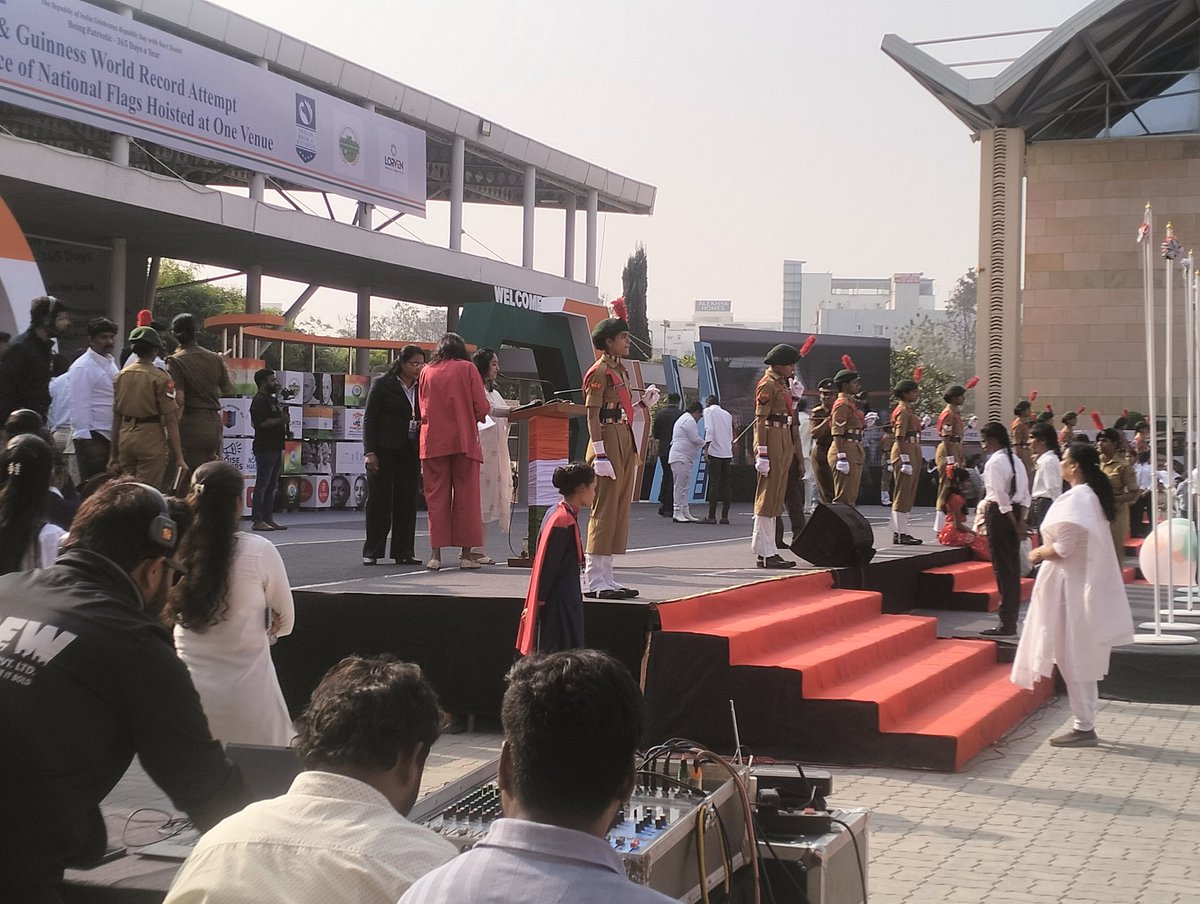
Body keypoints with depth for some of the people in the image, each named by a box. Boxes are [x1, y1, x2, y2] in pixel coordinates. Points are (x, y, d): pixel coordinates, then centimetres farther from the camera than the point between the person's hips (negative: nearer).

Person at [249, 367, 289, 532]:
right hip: (265, 448, -10)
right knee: (262, 484, -8)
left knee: (272, 485, 11)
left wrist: (285, 429, 12)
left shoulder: (273, 400, 20)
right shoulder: (259, 400, -11)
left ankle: (268, 518, 15)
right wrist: (280, 420, -16)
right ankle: (257, 520, -7)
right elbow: (260, 422, -23)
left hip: (275, 447, 10)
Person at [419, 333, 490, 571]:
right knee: (466, 497, 3)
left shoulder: (426, 371, 9)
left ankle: (436, 554, 2)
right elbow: (482, 406, -4)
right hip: (464, 440, -2)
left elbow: (422, 408, 14)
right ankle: (466, 554, 2)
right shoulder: (467, 368, 1)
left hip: (433, 442, 2)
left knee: (437, 497, 5)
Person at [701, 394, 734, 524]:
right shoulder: (727, 414, 20)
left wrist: (706, 449, -15)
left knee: (714, 483, -6)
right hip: (728, 453, 5)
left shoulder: (708, 411, 3)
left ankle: (712, 516, -8)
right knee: (725, 484, 7)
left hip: (715, 452, -5)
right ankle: (725, 516, 5)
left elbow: (709, 429, -12)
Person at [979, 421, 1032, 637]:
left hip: (1000, 513, -8)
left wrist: (1014, 522, -14)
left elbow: (1001, 496, -18)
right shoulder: (1016, 460, 12)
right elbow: (1025, 494, 10)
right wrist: (1021, 520, 6)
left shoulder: (994, 462, -14)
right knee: (1013, 567, 11)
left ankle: (1006, 623, -2)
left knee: (1002, 568, -4)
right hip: (1014, 513, 8)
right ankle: (1011, 620, 17)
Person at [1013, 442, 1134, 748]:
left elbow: (1062, 549, -22)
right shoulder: (1092, 496, 10)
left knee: (1074, 657, -2)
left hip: (1072, 585, -10)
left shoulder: (1074, 499, -19)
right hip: (1087, 582, 10)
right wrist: (1048, 548, 14)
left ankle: (1084, 727, 3)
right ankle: (1085, 722, 20)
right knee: (1081, 659, 14)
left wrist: (1038, 553, -5)